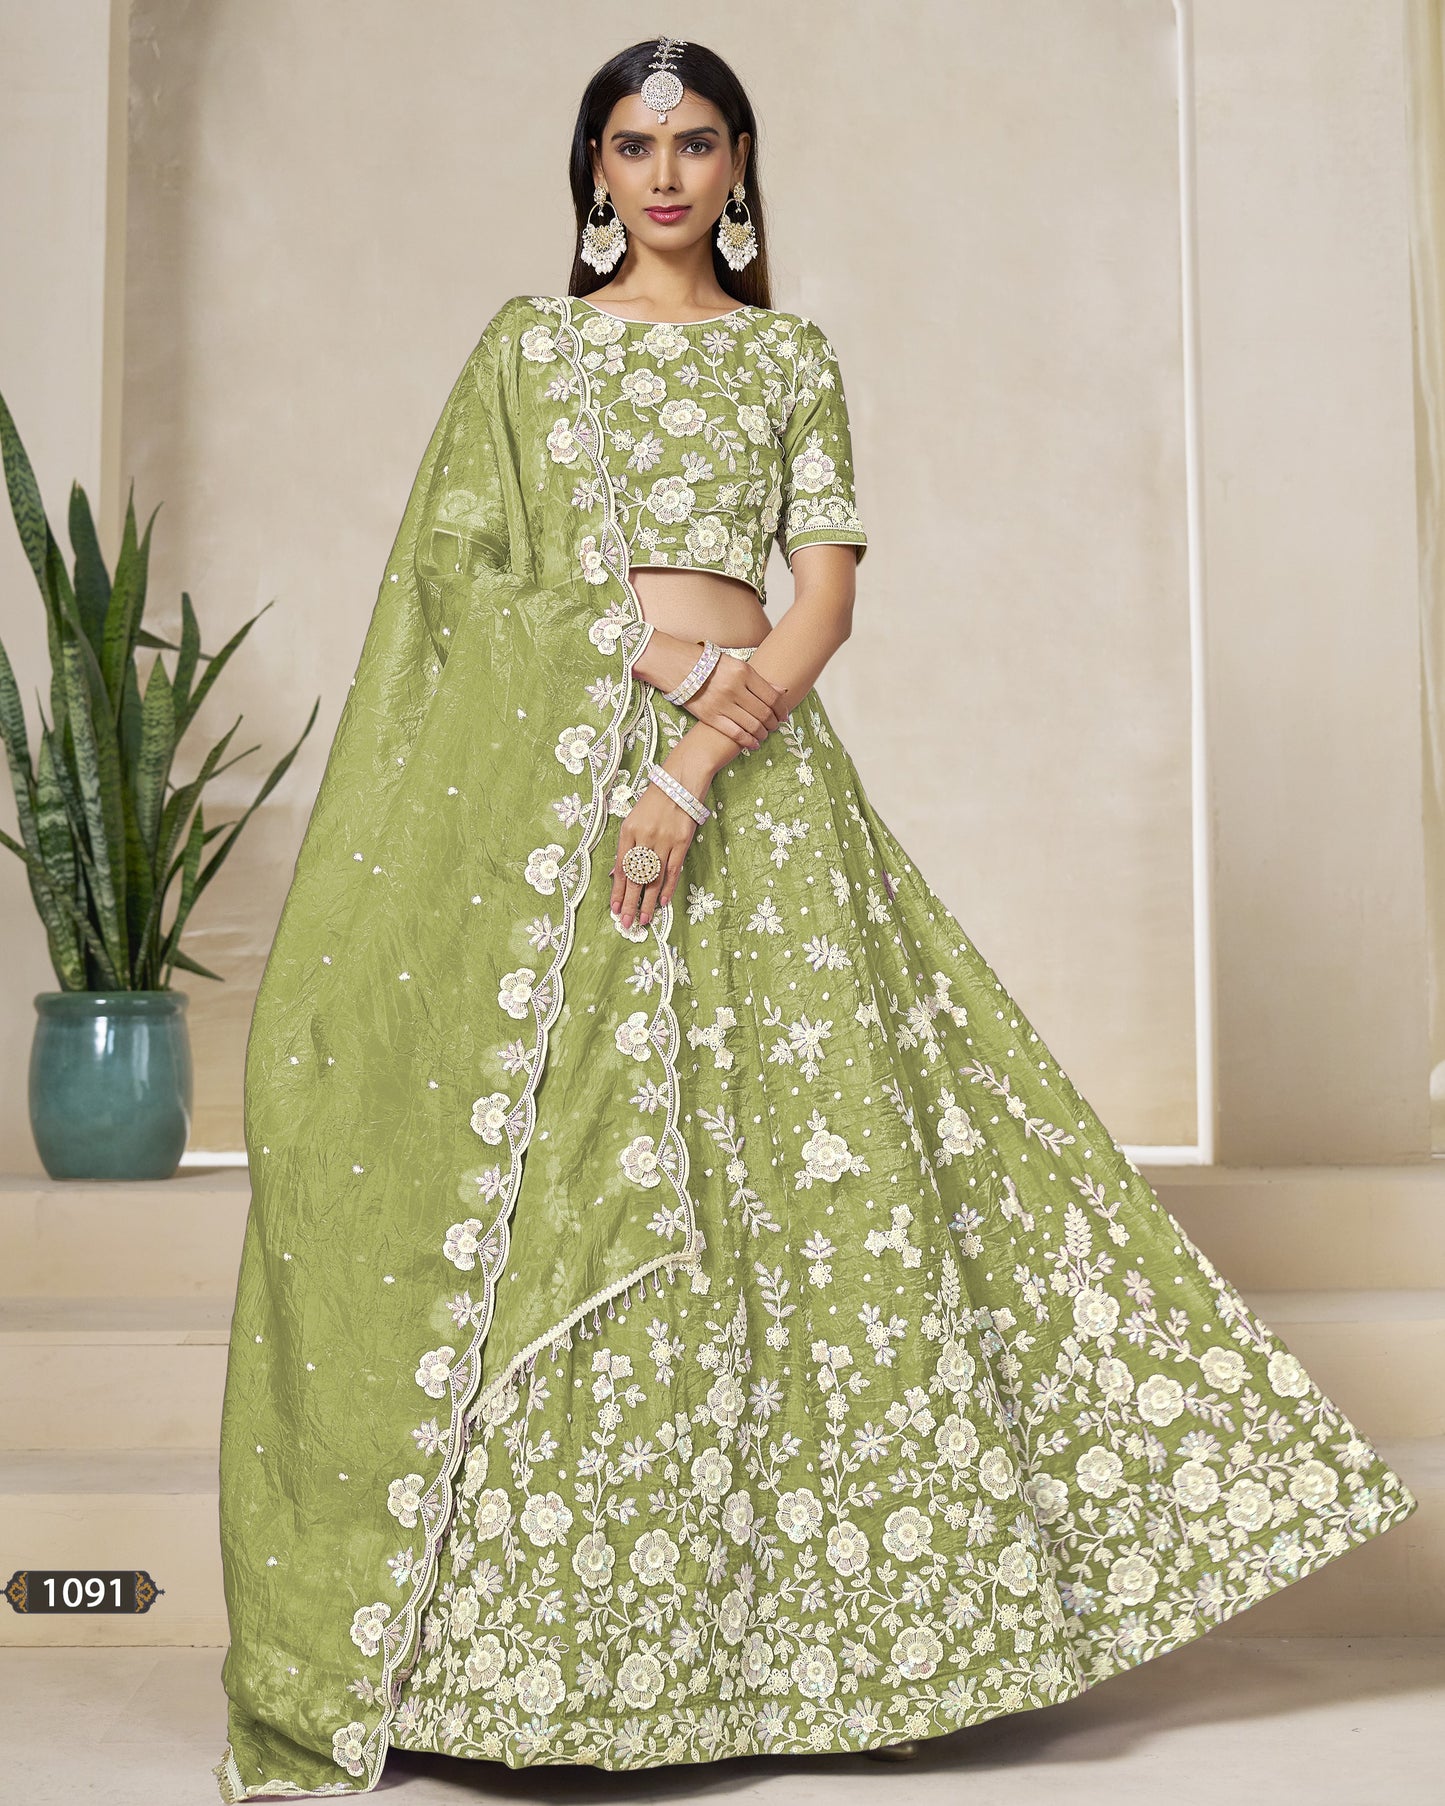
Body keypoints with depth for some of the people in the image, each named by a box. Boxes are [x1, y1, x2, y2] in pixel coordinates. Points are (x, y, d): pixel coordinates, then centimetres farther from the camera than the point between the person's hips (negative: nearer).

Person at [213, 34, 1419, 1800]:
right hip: (556, 771, 0)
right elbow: (479, 566, 3)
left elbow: (827, 593, 1)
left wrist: (698, 769, -13)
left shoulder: (793, 356, 14)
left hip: (751, 772, 1)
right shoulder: (528, 343, 13)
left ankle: (843, 1606, 9)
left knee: (810, 1152, -3)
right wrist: (674, 663, -11)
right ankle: (524, 1616, 6)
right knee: (545, 1156, -5)